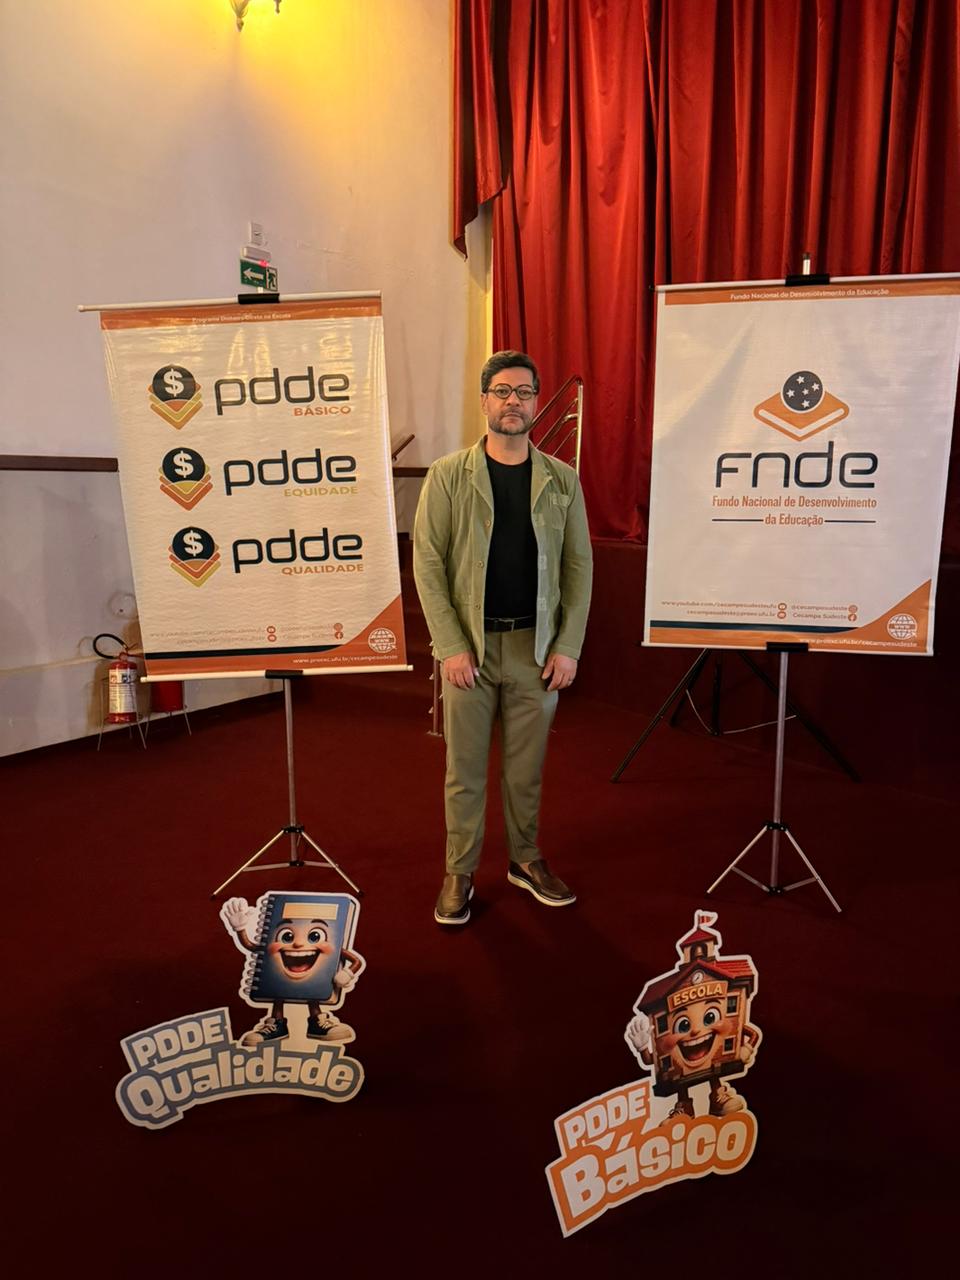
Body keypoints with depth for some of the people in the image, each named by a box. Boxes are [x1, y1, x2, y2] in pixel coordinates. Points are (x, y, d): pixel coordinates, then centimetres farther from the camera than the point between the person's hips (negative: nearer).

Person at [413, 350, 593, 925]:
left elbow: (579, 565, 4)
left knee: (527, 764, 14)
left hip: (536, 645, 2)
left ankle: (526, 860, 32)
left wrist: (569, 646, -3)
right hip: (469, 644, -1)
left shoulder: (562, 479, 4)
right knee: (465, 767, 8)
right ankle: (460, 872, 23)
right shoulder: (448, 475, -2)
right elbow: (428, 563, -5)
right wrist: (451, 645, -11)